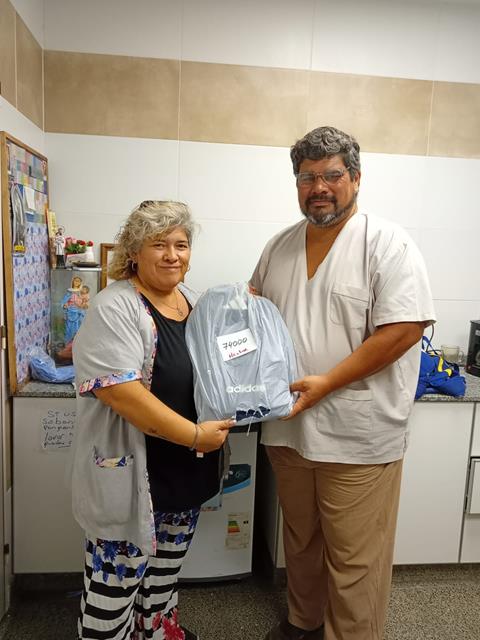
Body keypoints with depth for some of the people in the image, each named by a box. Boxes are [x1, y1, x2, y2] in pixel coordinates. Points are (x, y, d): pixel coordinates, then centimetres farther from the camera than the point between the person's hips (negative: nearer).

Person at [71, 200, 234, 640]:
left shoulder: (193, 300, 7)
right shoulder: (115, 308, -18)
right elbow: (119, 390, -27)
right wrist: (194, 434, -23)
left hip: (187, 467, 8)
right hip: (132, 469, -8)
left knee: (167, 560, 25)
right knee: (117, 574, 9)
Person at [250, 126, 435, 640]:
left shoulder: (387, 244, -9)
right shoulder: (279, 247, 9)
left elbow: (403, 329, -17)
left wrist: (326, 382, -20)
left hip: (357, 439, -5)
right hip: (288, 428, 6)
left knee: (354, 562, 8)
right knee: (299, 541, 24)